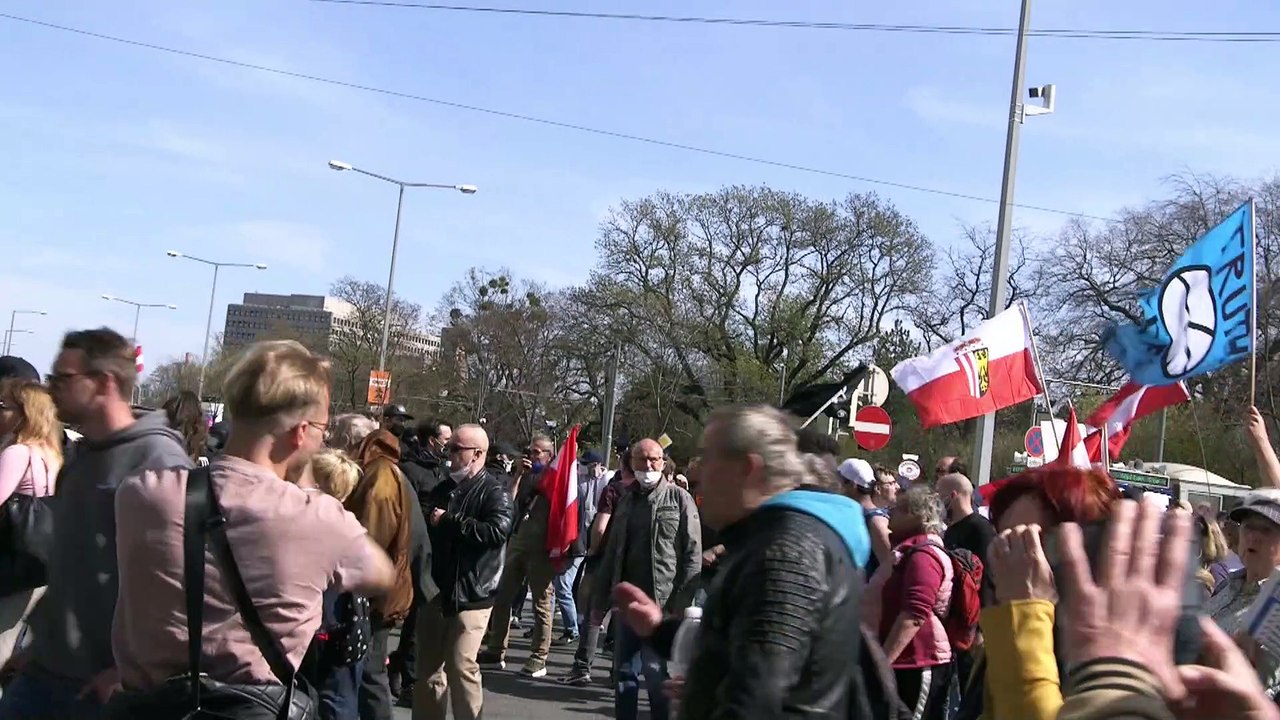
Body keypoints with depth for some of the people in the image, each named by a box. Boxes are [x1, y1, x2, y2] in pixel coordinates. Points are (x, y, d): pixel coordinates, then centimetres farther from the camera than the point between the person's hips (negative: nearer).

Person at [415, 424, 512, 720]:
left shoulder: (493, 491, -7)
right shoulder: (443, 488, 16)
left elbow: (498, 531, -24)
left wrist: (449, 522, -17)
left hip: (470, 593, -7)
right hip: (436, 589, 7)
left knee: (462, 667, -9)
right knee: (429, 666, 12)